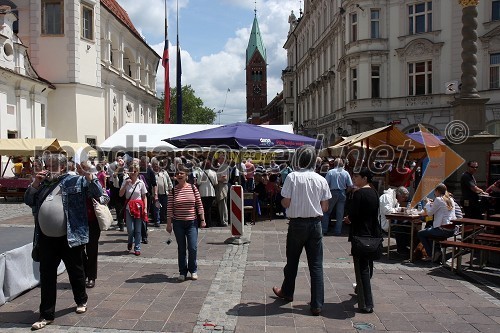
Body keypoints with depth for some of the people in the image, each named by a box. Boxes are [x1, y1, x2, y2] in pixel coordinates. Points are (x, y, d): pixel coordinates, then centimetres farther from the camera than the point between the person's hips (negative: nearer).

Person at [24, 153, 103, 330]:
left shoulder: (76, 181, -3)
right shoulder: (43, 183, 14)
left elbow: (98, 193, -7)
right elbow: (28, 201, 14)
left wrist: (88, 175, -20)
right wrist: (35, 184, -1)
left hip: (70, 237, -4)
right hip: (46, 239, 4)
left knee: (76, 272, 13)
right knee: (47, 277, 9)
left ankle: (81, 301, 36)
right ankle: (47, 314, 19)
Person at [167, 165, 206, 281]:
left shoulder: (193, 188, 0)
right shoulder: (173, 191, 0)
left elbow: (199, 205, 2)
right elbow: (170, 208, 1)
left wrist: (202, 220, 0)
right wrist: (169, 224, -2)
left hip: (192, 222, 0)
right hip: (178, 223, 1)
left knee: (193, 248, -4)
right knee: (181, 249, 8)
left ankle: (193, 270, 19)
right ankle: (182, 272, 23)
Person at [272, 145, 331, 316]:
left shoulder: (292, 177, -11)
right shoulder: (321, 180, -2)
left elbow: (285, 203, -12)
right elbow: (325, 207, 1)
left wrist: (282, 201, 10)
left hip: (297, 224, -2)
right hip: (315, 224, 2)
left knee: (292, 261, 17)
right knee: (316, 265, 6)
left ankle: (287, 292, 37)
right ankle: (317, 304, 8)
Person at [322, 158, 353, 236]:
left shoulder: (330, 172, -6)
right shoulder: (346, 173, 1)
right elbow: (350, 186, 0)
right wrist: (345, 191, 15)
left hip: (332, 193, -2)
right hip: (342, 194, 2)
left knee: (326, 212, 8)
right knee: (340, 214, 10)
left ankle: (324, 230, 6)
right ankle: (338, 231, 13)